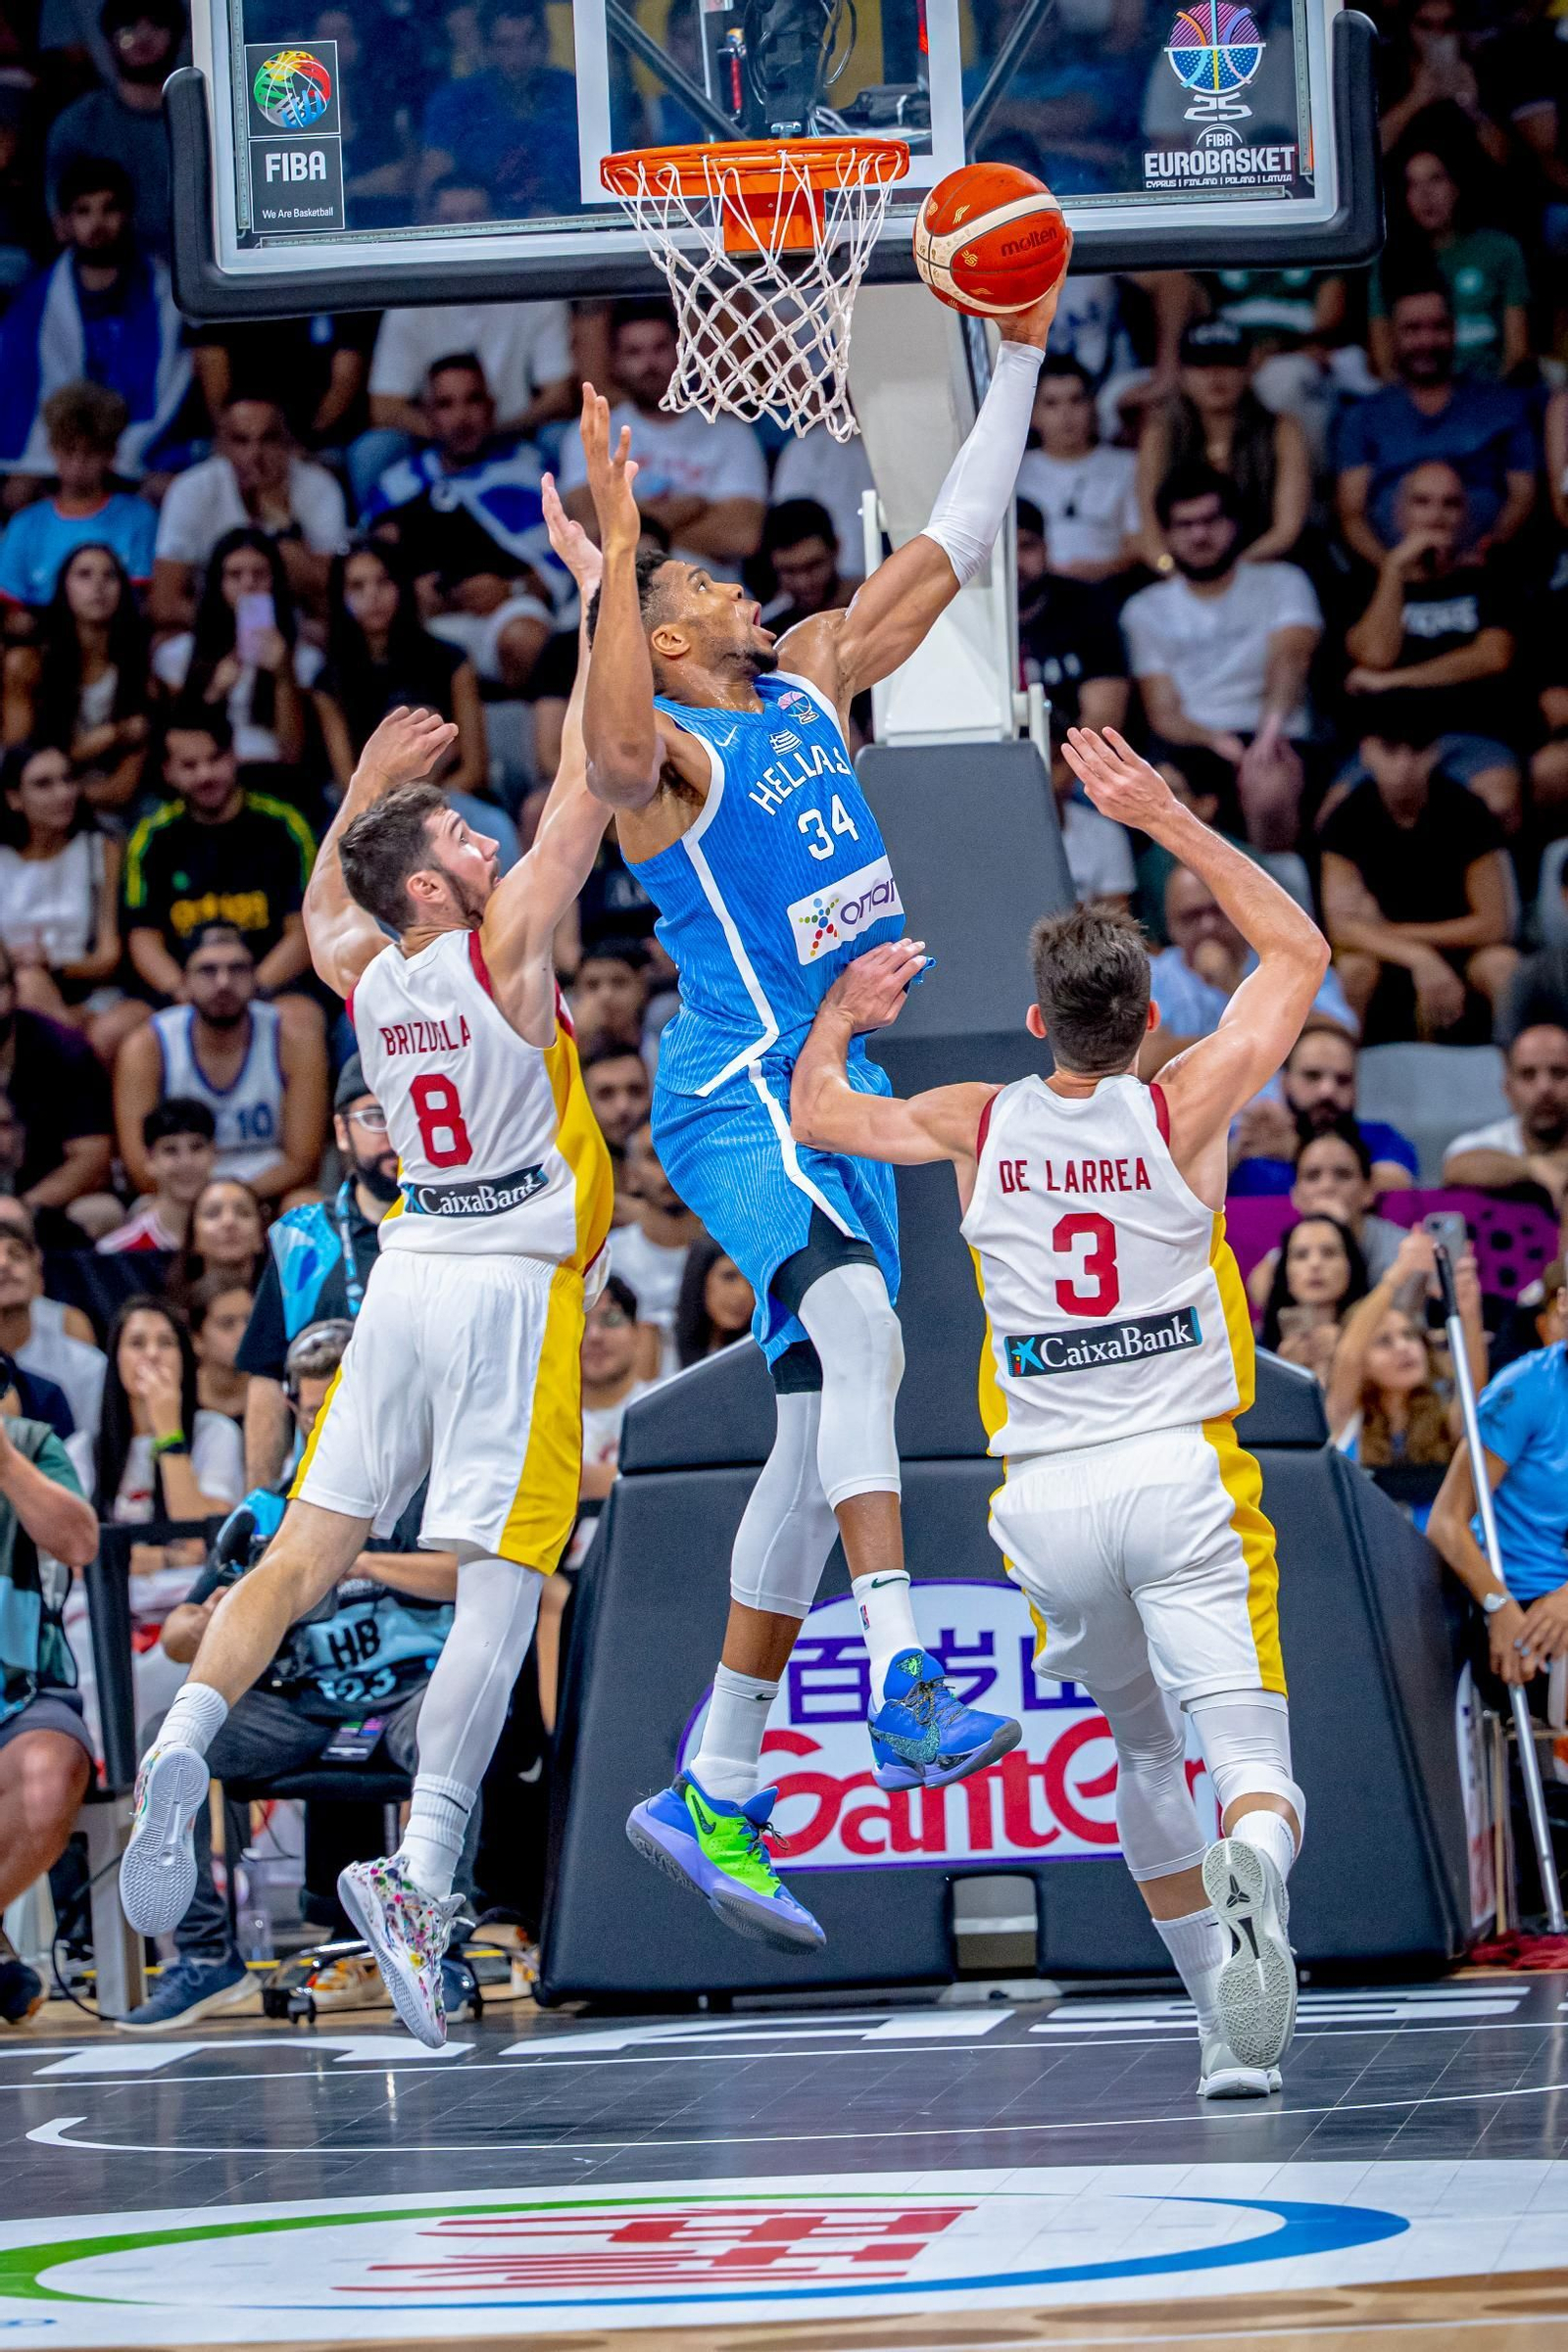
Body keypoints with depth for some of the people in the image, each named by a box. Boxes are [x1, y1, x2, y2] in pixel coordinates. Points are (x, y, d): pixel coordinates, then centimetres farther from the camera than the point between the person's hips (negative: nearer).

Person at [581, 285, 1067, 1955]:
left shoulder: (807, 687, 15)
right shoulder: (663, 743, -7)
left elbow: (946, 553, 19)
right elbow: (615, 751, -33)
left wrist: (1020, 360, 14)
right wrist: (616, 548, -37)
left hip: (842, 1102, 8)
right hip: (740, 1097, -8)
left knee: (820, 1436, 7)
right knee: (855, 1319, -35)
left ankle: (714, 1795, 12)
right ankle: (901, 1675, -45)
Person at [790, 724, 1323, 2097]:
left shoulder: (977, 1126, 4)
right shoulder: (1183, 1113, -1)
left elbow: (815, 1116, 23)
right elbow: (1299, 954, 12)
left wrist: (843, 1013, 40)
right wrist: (1168, 821, 12)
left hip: (1050, 1495, 3)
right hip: (1181, 1474, -3)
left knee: (1145, 1745, 23)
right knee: (1247, 1759, -13)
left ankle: (1231, 2029, 26)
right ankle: (1252, 1873, -49)